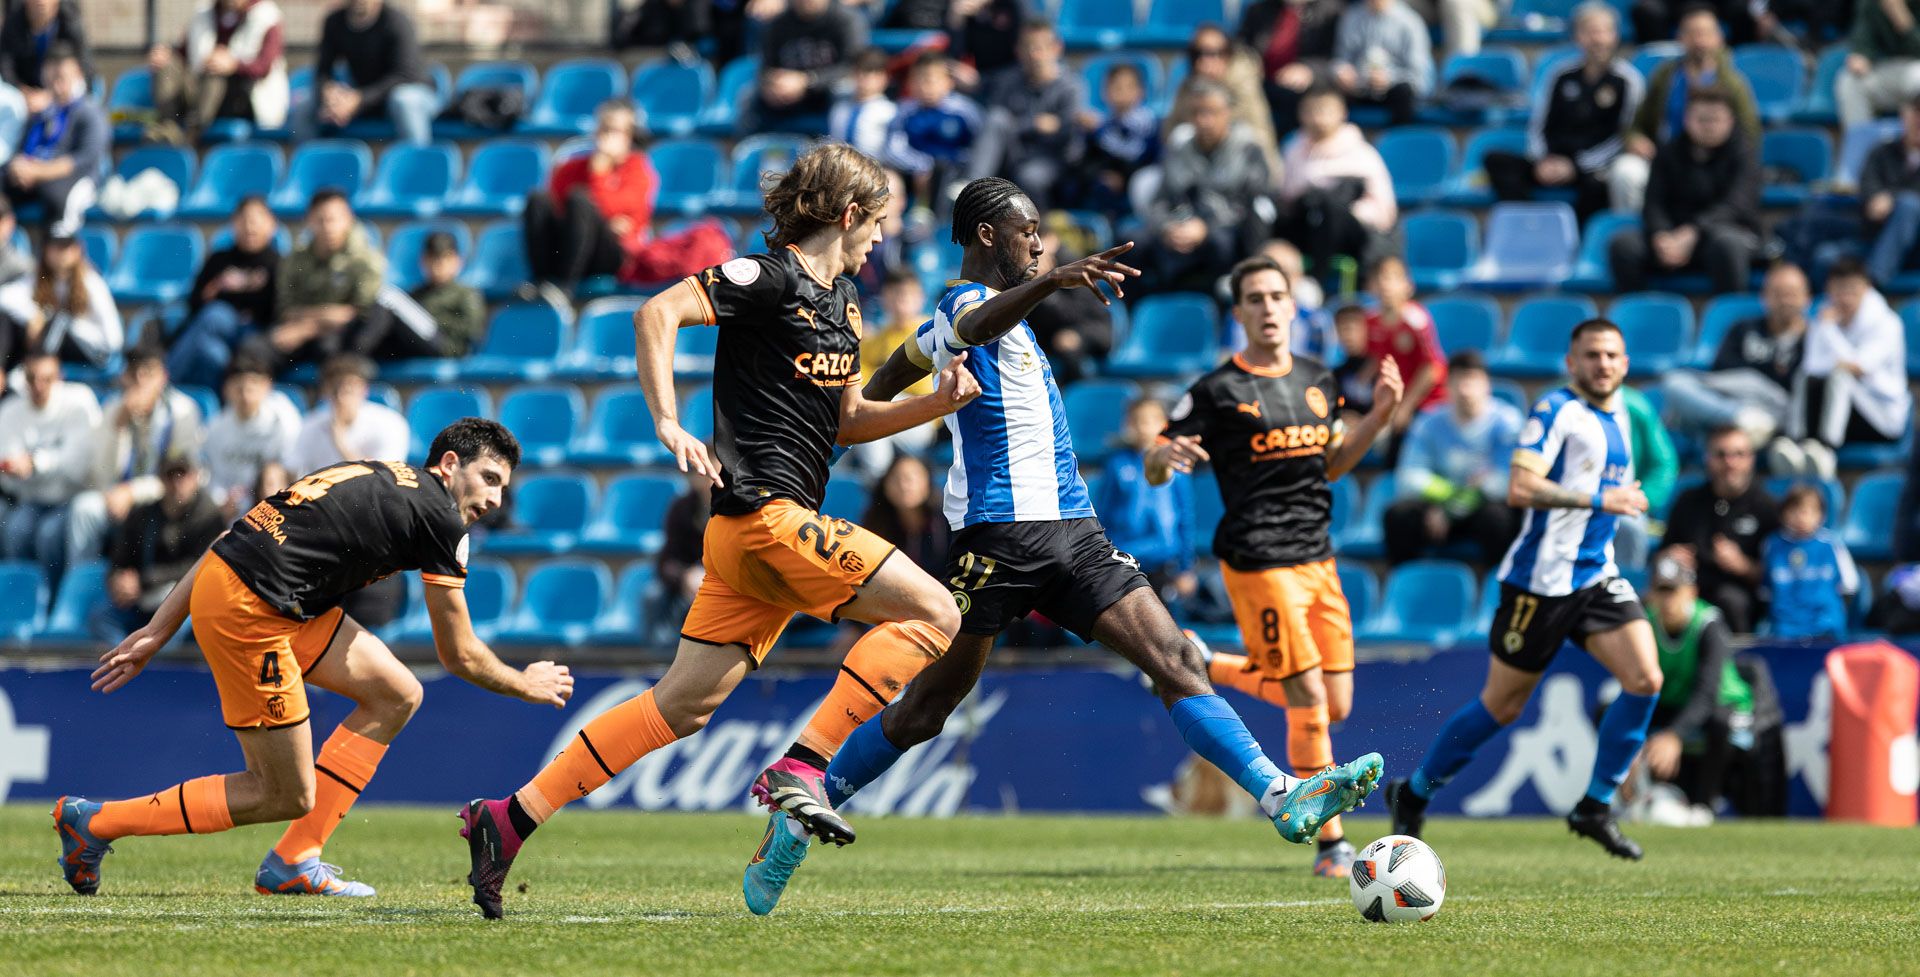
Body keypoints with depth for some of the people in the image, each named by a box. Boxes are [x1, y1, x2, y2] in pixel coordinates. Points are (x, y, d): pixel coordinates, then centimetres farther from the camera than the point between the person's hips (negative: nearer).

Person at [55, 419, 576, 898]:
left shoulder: (375, 478, 21)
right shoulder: (440, 519, -3)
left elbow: (235, 538, 18)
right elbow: (459, 655, 5)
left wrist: (158, 631, 19)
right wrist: (525, 685, 24)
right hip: (245, 610, -9)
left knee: (396, 696, 13)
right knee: (289, 797, 1)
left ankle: (292, 862, 14)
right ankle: (95, 822, 5)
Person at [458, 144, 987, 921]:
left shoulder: (840, 297, 20)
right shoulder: (769, 279, -8)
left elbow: (846, 420, 27)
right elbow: (658, 314, -17)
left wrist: (935, 404, 12)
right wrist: (669, 423, -24)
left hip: (781, 522, 9)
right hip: (765, 512, -9)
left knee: (681, 705, 7)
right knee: (931, 613, -12)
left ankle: (511, 819, 8)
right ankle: (800, 769, -16)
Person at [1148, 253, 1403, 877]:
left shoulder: (1318, 382, 12)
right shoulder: (1216, 391, -6)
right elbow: (1154, 470, -3)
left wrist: (1379, 416, 8)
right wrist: (1165, 457, -27)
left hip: (1318, 558, 7)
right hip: (1259, 563, -7)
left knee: (1336, 706, 7)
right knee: (1311, 706, -10)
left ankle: (1211, 668, 28)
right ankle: (1330, 844, 2)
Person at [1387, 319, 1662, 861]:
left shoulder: (1618, 418, 14)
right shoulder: (1557, 411, -13)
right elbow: (1520, 488, -24)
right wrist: (1598, 500, -24)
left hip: (1597, 576, 7)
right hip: (1543, 579, -7)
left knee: (1645, 679, -12)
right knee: (1502, 705, 2)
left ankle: (1595, 807, -1)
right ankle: (1412, 794, 21)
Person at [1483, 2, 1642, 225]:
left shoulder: (1628, 80, -1)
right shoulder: (1563, 76, 11)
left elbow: (1623, 136, -5)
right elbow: (1538, 125, 13)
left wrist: (1576, 167, -11)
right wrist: (1541, 162, -7)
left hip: (1598, 169, -5)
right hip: (1555, 164, 5)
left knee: (1596, 185, -40)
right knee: (1497, 160, -18)